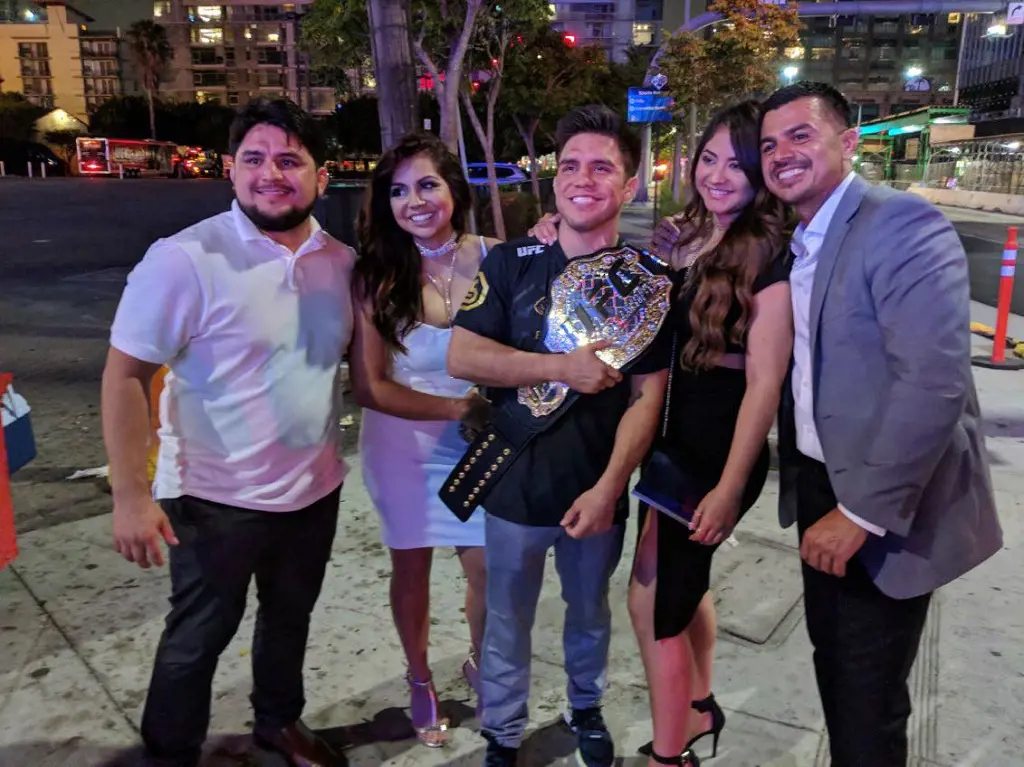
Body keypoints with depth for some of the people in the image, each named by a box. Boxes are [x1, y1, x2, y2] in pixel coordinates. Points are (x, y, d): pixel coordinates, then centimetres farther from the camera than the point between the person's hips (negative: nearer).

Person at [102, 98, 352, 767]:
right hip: (215, 497, -5)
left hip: (314, 489, 6)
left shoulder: (341, 261, -1)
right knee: (199, 634, 13)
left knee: (291, 616, 24)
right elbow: (125, 375, -16)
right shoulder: (185, 259, -18)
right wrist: (131, 494, -19)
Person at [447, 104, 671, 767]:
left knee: (590, 612, 23)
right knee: (507, 622, 16)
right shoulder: (510, 263, -5)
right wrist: (564, 368, -20)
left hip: (597, 493, 0)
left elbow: (647, 394, -8)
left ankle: (587, 710, 49)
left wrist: (607, 490, -16)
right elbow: (461, 357, -12)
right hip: (514, 486, 0)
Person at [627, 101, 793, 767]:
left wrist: (730, 487, -20)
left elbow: (765, 383, -17)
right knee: (681, 583, 22)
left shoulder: (770, 258, -15)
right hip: (668, 442, 7)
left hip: (718, 450, -7)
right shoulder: (677, 236, 5)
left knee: (653, 600, 0)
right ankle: (699, 708, 46)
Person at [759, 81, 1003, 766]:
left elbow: (935, 380, -27)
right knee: (835, 668, 22)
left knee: (865, 704, 6)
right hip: (822, 486, 8)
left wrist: (864, 511, -24)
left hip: (884, 509, -7)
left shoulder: (903, 224, -18)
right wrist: (801, 482, 2)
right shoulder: (797, 245, 8)